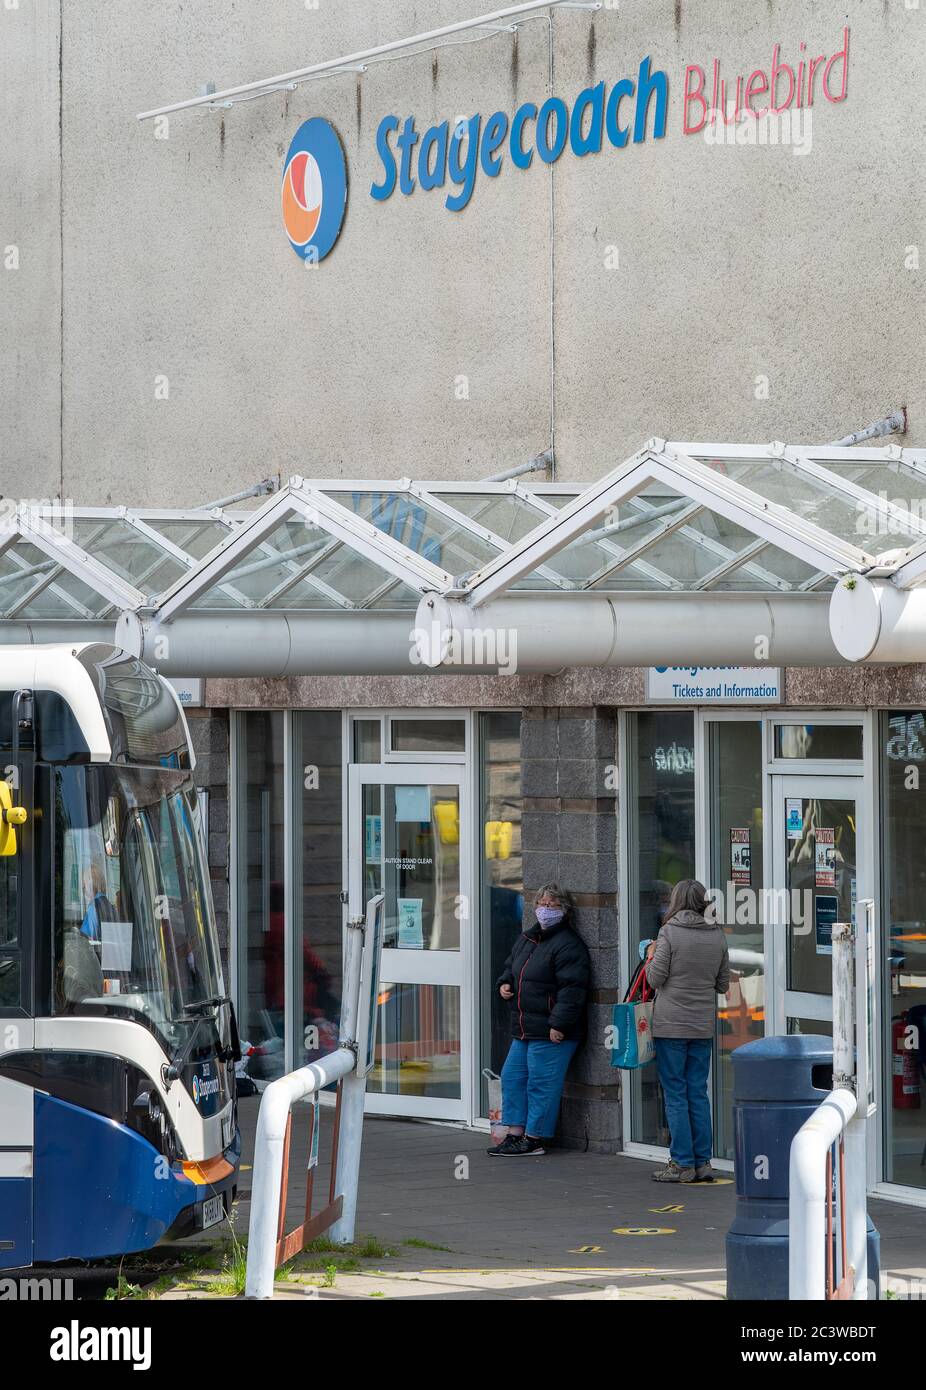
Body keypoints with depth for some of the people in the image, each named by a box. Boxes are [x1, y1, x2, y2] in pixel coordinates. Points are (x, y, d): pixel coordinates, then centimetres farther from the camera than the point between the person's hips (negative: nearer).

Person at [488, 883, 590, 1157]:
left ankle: (533, 1138, 2)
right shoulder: (527, 937, 15)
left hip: (551, 1032, -10)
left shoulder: (568, 945, -14)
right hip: (523, 1029, 10)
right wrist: (505, 983, 7)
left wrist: (559, 1024, -23)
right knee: (512, 1078, 11)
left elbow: (572, 989, -20)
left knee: (541, 1083, -4)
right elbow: (511, 966, 30)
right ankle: (515, 1134, 16)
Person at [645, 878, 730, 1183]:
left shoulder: (669, 932, -11)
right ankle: (703, 1162, 10)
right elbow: (723, 984, 10)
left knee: (675, 1094, 1)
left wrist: (651, 957, 10)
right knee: (698, 1093, 10)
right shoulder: (717, 935, 4)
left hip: (671, 1025, -5)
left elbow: (655, 978, -9)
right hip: (703, 1026, 5)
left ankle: (683, 1163, 1)